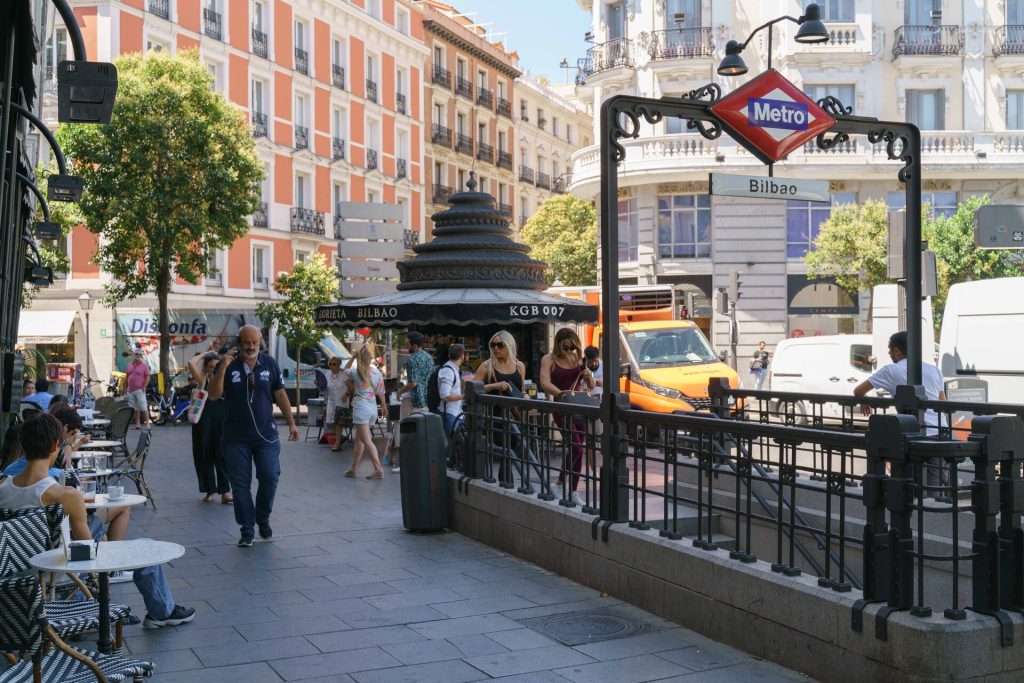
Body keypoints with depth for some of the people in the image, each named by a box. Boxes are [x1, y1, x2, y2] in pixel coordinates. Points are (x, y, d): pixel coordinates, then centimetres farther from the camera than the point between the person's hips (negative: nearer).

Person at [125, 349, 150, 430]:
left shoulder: (144, 365, 0)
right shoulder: (130, 365, 13)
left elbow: (148, 378, -3)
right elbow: (126, 378, 17)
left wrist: (144, 387, -12)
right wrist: (125, 390, 14)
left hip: (139, 391, -5)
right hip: (130, 391, 5)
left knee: (144, 408, -8)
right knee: (135, 409, 9)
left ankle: (147, 423, -8)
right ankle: (137, 424, 15)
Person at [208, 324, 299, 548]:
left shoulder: (269, 363, 4)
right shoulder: (227, 365, -1)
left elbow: (280, 394, 9)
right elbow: (213, 395, -9)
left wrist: (291, 423, 6)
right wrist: (223, 368, -20)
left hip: (266, 435, 1)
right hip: (236, 438, -1)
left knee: (270, 478, -2)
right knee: (240, 485, 3)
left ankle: (263, 519, 23)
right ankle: (246, 531, 13)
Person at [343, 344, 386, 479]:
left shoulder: (354, 372, -6)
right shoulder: (377, 372, 4)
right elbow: (381, 392, 10)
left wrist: (353, 356, 24)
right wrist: (384, 406, 20)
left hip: (361, 407, -6)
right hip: (374, 408, 6)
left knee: (367, 441, -9)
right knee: (358, 439, 16)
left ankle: (378, 470, -18)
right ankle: (353, 469, 21)